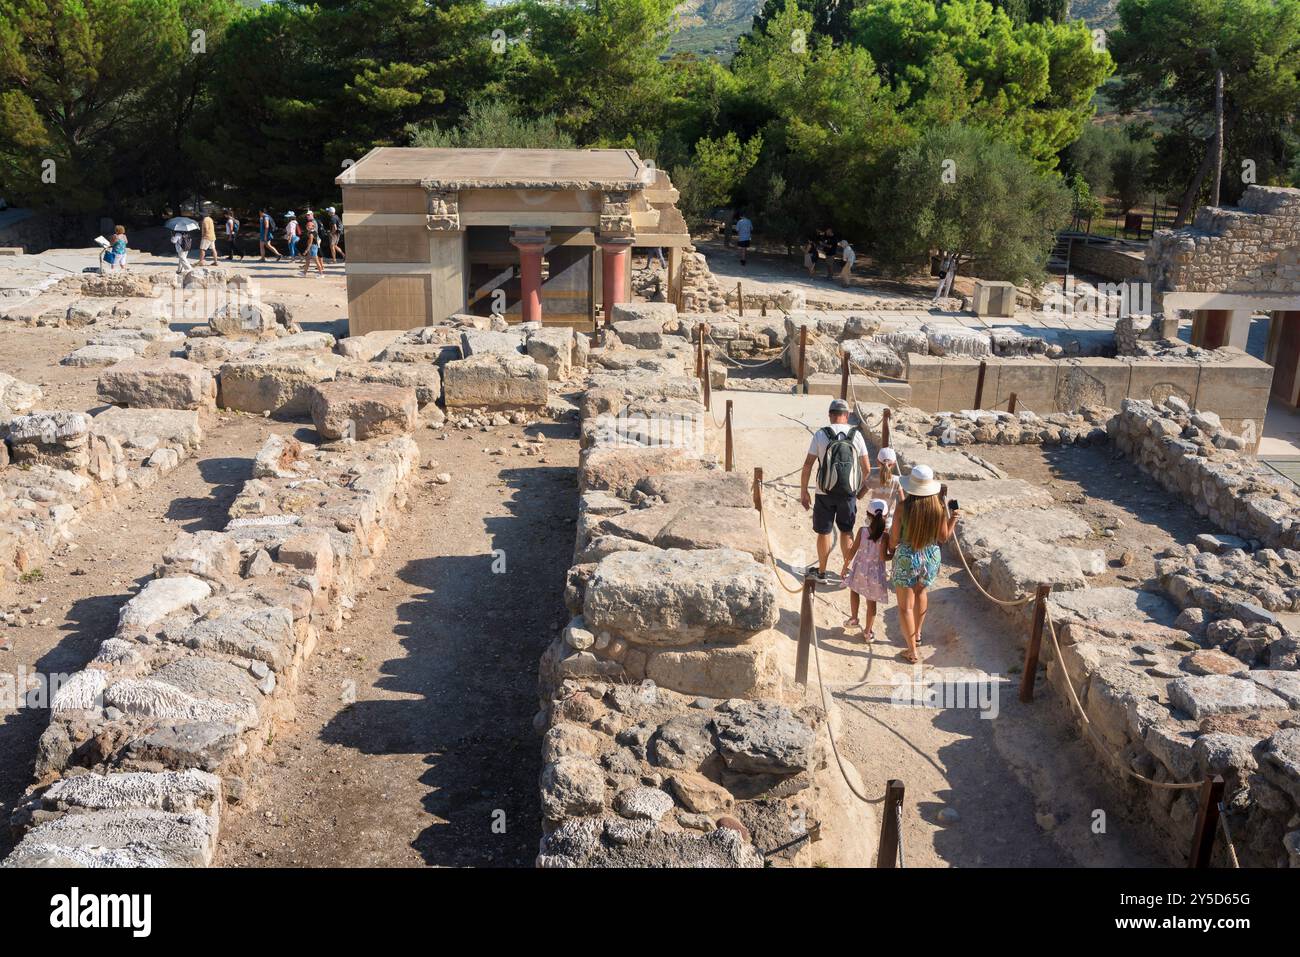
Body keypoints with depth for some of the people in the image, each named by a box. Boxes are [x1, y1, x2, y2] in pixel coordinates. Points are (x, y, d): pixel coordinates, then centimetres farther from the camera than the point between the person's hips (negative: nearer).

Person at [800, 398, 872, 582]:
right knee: (847, 532, 17)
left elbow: (808, 465, -9)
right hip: (849, 493, 2)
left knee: (824, 532, 12)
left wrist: (803, 492, 0)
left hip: (825, 493, -1)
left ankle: (821, 572, 25)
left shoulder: (820, 434, -9)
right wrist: (864, 488, 18)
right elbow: (866, 468, 1)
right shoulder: (856, 435, -4)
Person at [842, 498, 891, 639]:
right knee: (871, 602, 14)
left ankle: (853, 619, 33)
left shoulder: (862, 530, -15)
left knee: (854, 590, 31)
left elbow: (853, 551, -10)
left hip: (860, 569, 1)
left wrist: (845, 566, 2)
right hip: (876, 572, -1)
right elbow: (882, 557, -22)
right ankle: (868, 631, 25)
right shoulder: (885, 535, -19)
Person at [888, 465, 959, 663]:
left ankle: (913, 651, 18)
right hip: (931, 557, 4)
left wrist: (891, 549, 10)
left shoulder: (903, 508, -21)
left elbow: (893, 540, -11)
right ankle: (917, 634, 47)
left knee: (906, 606, 12)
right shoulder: (939, 507, -13)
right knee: (921, 592, 32)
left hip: (906, 558, -4)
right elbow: (943, 538, -2)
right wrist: (953, 520, 10)